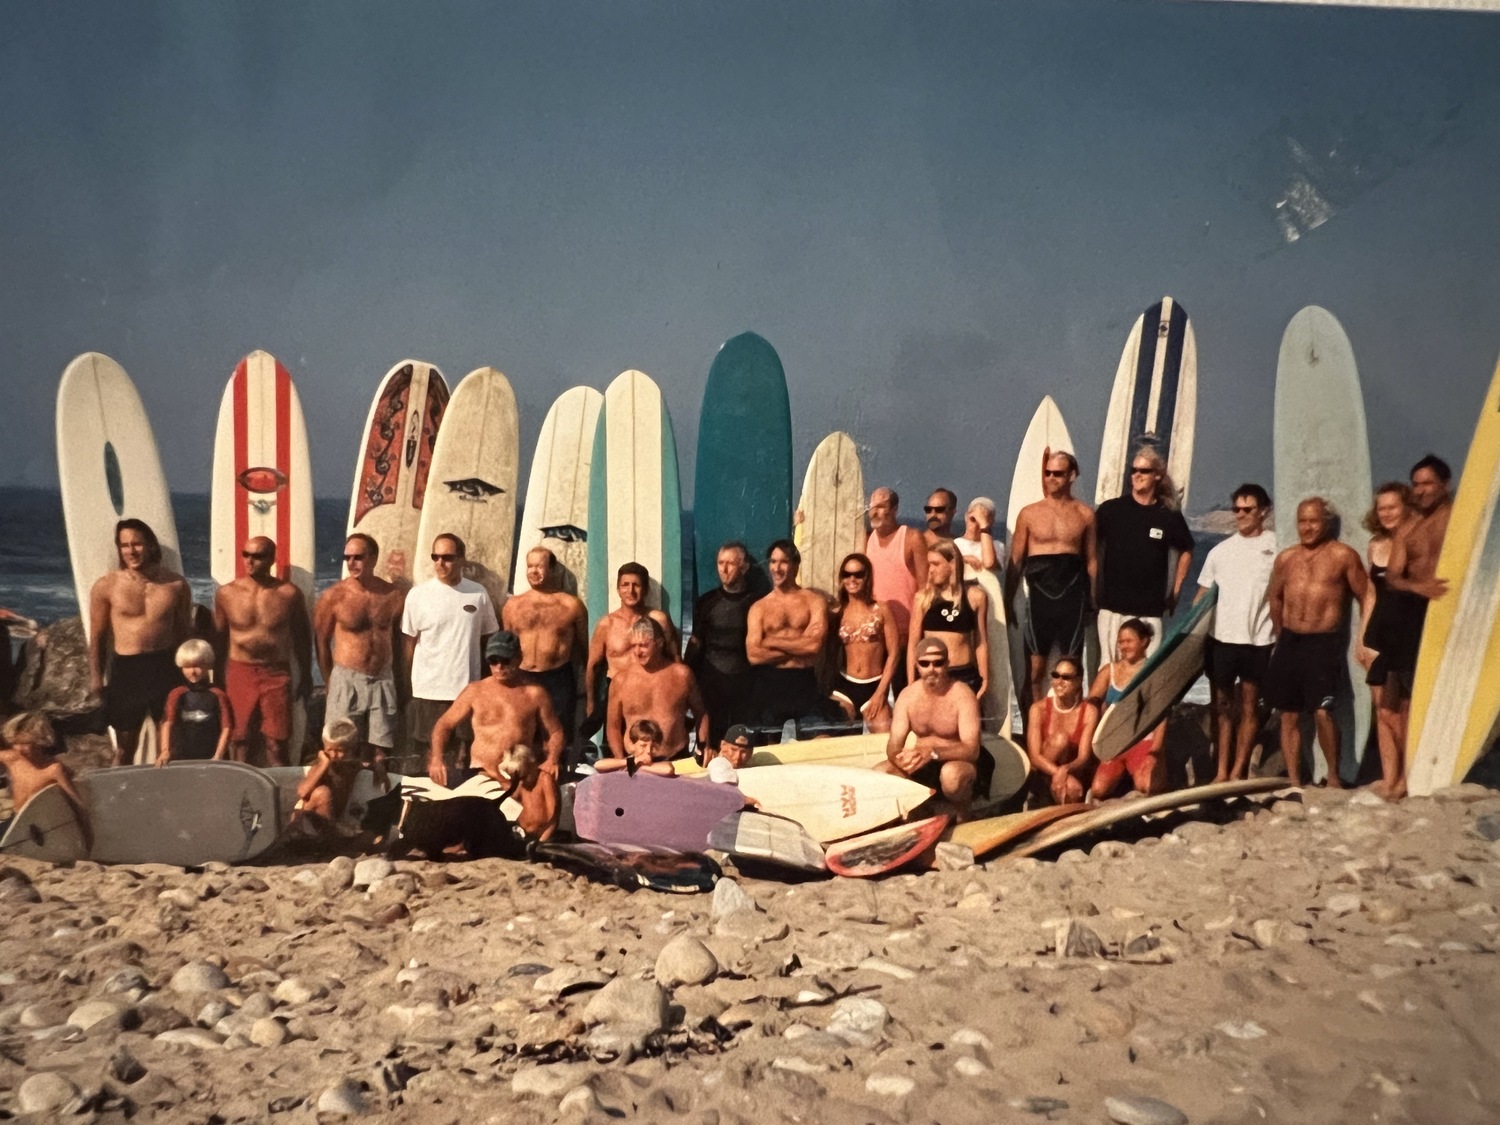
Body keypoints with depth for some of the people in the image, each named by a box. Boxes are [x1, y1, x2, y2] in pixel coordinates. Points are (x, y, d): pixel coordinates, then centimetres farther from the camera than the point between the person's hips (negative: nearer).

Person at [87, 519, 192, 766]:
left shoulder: (176, 584, 1)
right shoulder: (106, 587, -3)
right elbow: (97, 637, 3)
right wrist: (96, 676, -1)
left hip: (166, 666, 1)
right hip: (126, 668, -1)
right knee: (125, 746, 8)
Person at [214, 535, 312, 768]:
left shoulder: (289, 593, -2)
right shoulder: (227, 593, 0)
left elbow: (301, 636, 8)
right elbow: (219, 638, 8)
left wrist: (305, 675, 9)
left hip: (277, 674, -1)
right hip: (240, 673, 1)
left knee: (276, 744, 0)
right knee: (240, 740, 7)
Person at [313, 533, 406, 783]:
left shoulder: (394, 596, 1)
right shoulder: (333, 596, -5)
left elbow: (399, 641, 8)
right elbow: (320, 641, 2)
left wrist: (399, 681, 7)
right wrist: (330, 682, 2)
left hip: (384, 681, 2)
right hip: (347, 680, -2)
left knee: (379, 758, 6)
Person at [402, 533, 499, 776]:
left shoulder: (478, 593, 1)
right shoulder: (418, 594, -3)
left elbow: (489, 638, 8)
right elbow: (409, 641, 1)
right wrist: (409, 682, -2)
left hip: (469, 688, 1)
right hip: (430, 689, -1)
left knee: (464, 750, 10)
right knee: (433, 750, 7)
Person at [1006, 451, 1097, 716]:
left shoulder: (1085, 514, 5)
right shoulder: (1029, 513, 4)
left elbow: (1091, 560, 8)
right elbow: (1015, 562, 6)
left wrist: (1094, 601, 2)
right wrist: (1007, 602, 3)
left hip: (1072, 597, 0)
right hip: (1040, 596, 0)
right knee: (1034, 671, 1)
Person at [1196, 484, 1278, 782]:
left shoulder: (1276, 548, -2)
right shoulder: (1220, 551, 10)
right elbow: (1202, 595, 12)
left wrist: (1281, 634, -11)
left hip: (1257, 640, -3)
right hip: (1220, 638, 3)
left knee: (1248, 706, 4)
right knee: (1222, 705, 6)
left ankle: (1238, 772, 9)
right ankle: (1221, 771, 11)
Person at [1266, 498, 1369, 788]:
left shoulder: (1343, 555, -2)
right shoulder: (1286, 558, 11)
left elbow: (1365, 598, 0)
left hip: (1325, 642, -5)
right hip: (1289, 642, 5)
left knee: (1322, 711, -17)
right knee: (1289, 715, 5)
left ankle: (1333, 775, 4)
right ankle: (1294, 782, 13)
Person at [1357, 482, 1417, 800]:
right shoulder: (1376, 545, 11)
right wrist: (1363, 637, 13)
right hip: (1379, 634, 6)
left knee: (1393, 709, -3)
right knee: (1382, 710, 5)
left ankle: (1407, 775, 11)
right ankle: (1390, 777, 10)